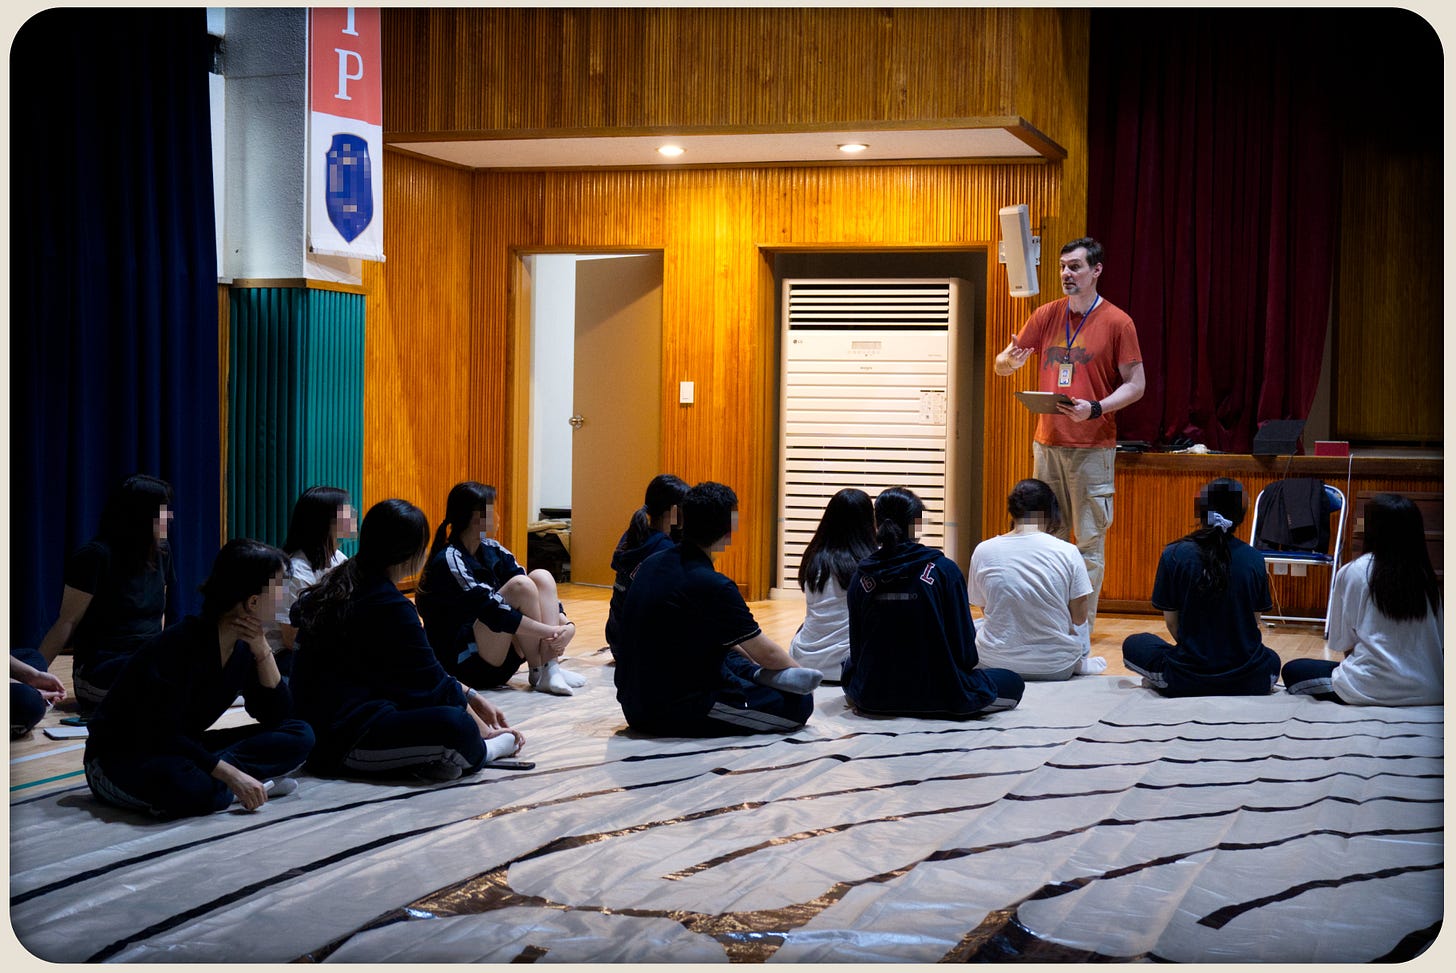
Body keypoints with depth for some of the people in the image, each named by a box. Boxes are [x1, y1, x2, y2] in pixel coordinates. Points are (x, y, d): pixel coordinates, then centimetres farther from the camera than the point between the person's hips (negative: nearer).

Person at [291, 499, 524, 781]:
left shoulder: (340, 586, 13)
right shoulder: (390, 607, -16)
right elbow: (434, 684, -9)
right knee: (455, 725, -31)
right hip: (344, 741, -11)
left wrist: (471, 696, 18)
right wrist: (485, 731, 5)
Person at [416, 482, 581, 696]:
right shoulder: (449, 560, -16)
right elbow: (491, 611, -25)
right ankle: (538, 673, -14)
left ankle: (552, 669, -20)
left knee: (541, 577, -6)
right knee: (520, 586, -23)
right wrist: (551, 631, -24)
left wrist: (566, 624, -16)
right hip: (465, 663, -8)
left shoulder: (491, 550, 8)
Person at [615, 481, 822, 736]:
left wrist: (754, 665, 24)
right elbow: (766, 653, -5)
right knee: (800, 703, 0)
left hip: (634, 706, 8)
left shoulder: (652, 564, 5)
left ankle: (757, 675, 6)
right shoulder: (712, 586, -18)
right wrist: (800, 672, 14)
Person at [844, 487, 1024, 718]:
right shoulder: (945, 571, -13)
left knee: (850, 666, 39)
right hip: (938, 698, -3)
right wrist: (969, 662, 14)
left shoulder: (861, 576, -5)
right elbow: (965, 651, -9)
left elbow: (857, 649, 2)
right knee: (1013, 683, 20)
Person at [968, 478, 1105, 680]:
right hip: (1056, 669, 1)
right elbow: (1079, 618, -5)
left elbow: (986, 612, 5)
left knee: (973, 628, 35)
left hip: (995, 662, -1)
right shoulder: (1068, 552, -11)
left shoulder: (983, 551, -6)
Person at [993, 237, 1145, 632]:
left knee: (1090, 541, -3)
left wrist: (1095, 409, -19)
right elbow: (1002, 364, 12)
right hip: (1047, 444, 4)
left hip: (1093, 447, -4)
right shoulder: (1046, 315, 9)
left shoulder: (1117, 322, -3)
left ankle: (1083, 626, 1)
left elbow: (1136, 384, -3)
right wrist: (1009, 360, -13)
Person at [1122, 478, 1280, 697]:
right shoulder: (1254, 559, -4)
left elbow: (1171, 622, 0)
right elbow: (1254, 622, 7)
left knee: (1133, 645, 26)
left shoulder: (1174, 555, -8)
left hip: (1186, 680, -1)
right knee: (1272, 660, 38)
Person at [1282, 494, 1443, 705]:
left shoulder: (1352, 573, -5)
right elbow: (1441, 643, 9)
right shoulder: (1427, 576, 5)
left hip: (1372, 690, -5)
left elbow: (1345, 644, -1)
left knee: (1292, 670, 17)